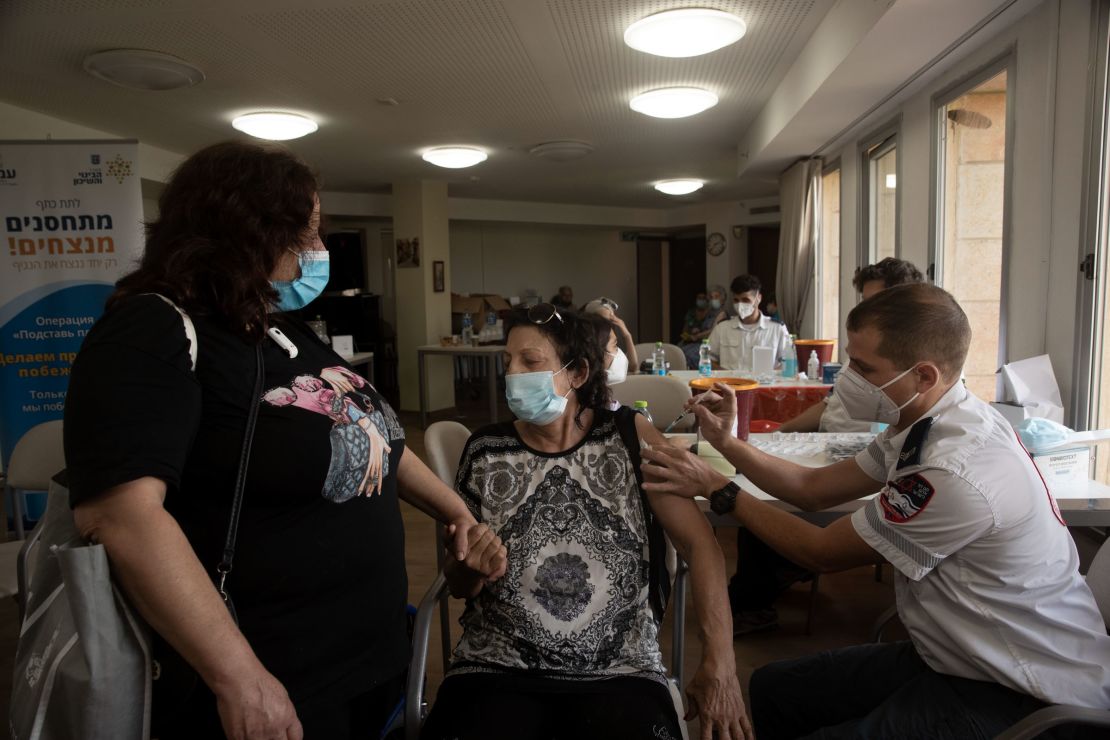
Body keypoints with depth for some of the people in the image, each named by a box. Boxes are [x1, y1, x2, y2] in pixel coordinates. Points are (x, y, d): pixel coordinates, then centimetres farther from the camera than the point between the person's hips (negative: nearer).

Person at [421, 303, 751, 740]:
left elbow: (700, 545, -4)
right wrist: (473, 569, -12)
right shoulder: (485, 452, 2)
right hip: (497, 669, 1)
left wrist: (719, 663, -12)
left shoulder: (630, 437, -3)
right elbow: (458, 585, 11)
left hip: (620, 671, 0)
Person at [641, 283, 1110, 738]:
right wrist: (727, 443, -1)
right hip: (957, 658, 9)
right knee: (771, 689, 8)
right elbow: (814, 488, 7)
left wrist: (718, 491, -11)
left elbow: (822, 552, -17)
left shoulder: (956, 474, -31)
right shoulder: (923, 425, -3)